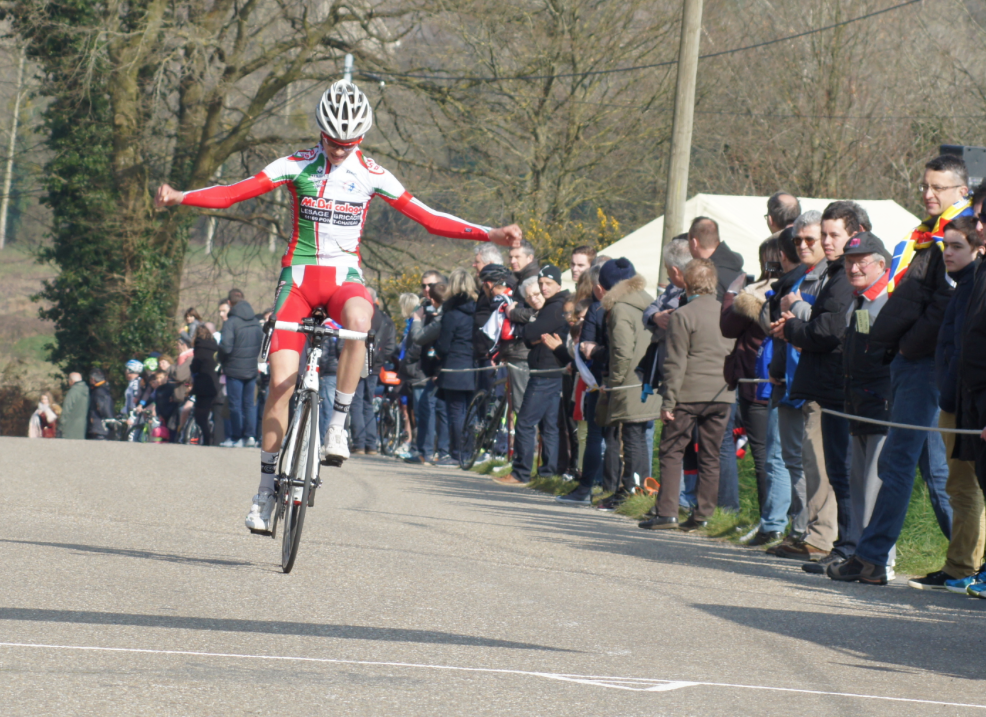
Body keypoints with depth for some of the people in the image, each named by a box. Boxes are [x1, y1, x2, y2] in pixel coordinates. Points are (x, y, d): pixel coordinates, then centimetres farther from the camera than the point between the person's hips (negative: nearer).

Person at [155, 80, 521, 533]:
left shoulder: (371, 175, 1)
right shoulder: (298, 166, -1)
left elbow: (428, 219, 2)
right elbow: (235, 194, -6)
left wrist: (491, 235, -6)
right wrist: (179, 198, -20)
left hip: (344, 277, 0)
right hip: (299, 275, 0)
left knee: (357, 321, -38)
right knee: (281, 381, -9)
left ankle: (338, 424, -24)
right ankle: (266, 488, 1)